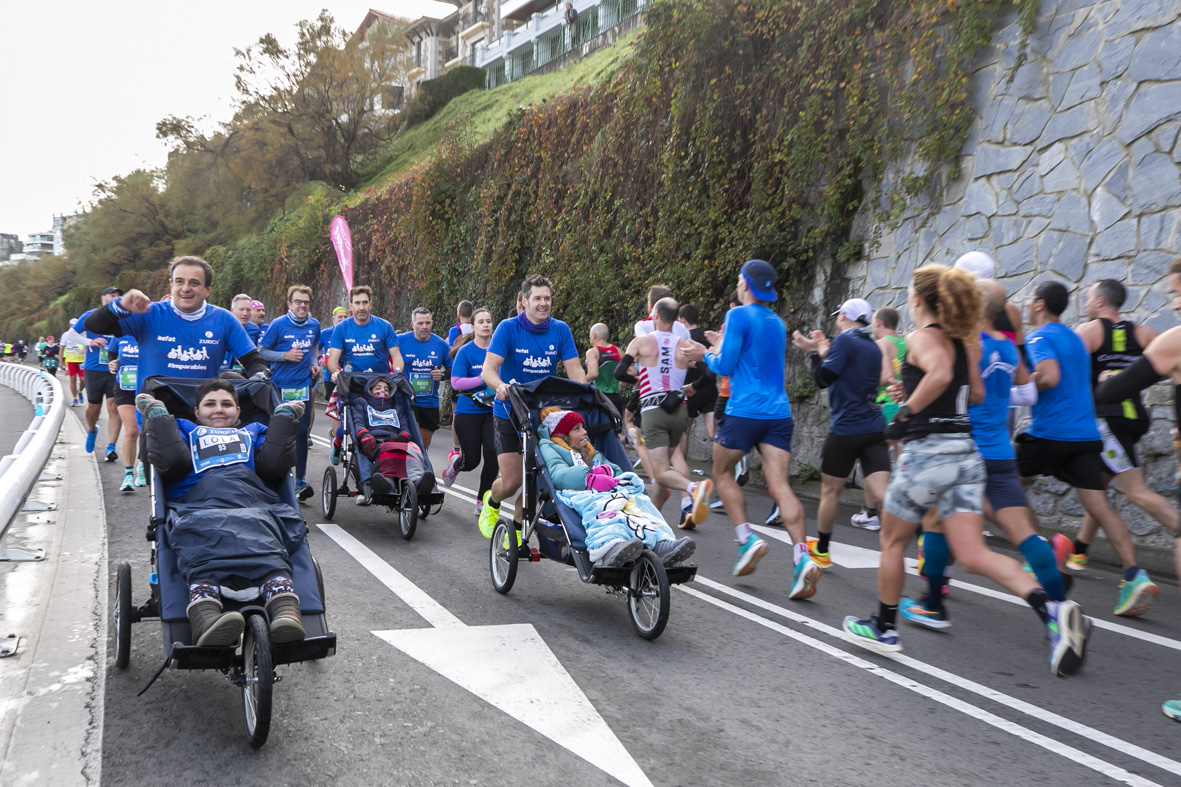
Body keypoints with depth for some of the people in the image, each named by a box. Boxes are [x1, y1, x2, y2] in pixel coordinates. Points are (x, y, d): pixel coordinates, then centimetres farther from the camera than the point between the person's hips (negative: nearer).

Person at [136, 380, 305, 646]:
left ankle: (286, 612, -64)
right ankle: (205, 618, -64)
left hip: (254, 506, 1)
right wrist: (158, 415, 24)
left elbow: (275, 466, 19)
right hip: (198, 506, 0)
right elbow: (171, 463, 15)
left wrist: (283, 417, 26)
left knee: (264, 544, -38)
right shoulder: (184, 430, 40)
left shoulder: (253, 432, 42)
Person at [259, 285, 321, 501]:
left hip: (303, 385, 3)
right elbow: (261, 351, -5)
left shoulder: (314, 325, 5)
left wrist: (313, 364, 6)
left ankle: (300, 481, 5)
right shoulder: (278, 324, -8)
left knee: (301, 432, 1)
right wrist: (285, 356, -18)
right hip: (280, 386, -3)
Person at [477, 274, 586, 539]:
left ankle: (517, 529, 20)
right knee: (511, 481, -5)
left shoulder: (560, 330, -1)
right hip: (509, 413, -3)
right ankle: (491, 502, 30)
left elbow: (574, 370, -5)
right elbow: (488, 368, -18)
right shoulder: (508, 328, -10)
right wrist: (500, 386, -40)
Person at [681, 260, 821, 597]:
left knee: (722, 473, 15)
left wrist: (706, 354, 12)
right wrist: (722, 346, 33)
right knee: (780, 485, -3)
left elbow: (725, 367, -7)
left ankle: (747, 538, 3)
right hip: (778, 414, 6)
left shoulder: (739, 315, -5)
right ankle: (802, 557, -17)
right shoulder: (778, 323, 17)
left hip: (744, 412, -6)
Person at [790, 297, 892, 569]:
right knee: (880, 492, -3)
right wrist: (823, 350, 24)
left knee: (830, 490, 11)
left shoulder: (844, 340, -9)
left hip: (846, 429, -6)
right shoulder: (874, 347, 16)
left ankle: (821, 551, 26)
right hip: (875, 428, 6)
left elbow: (823, 379, -10)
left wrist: (814, 351, 4)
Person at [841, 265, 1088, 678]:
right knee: (974, 554, 2)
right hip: (966, 451, 7)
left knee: (892, 541, 13)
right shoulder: (965, 340, 13)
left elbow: (940, 373, -30)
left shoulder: (922, 338, -9)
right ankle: (1051, 608, -17)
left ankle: (884, 628, 25)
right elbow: (976, 394, 18)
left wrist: (906, 411, -18)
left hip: (927, 450, -7)